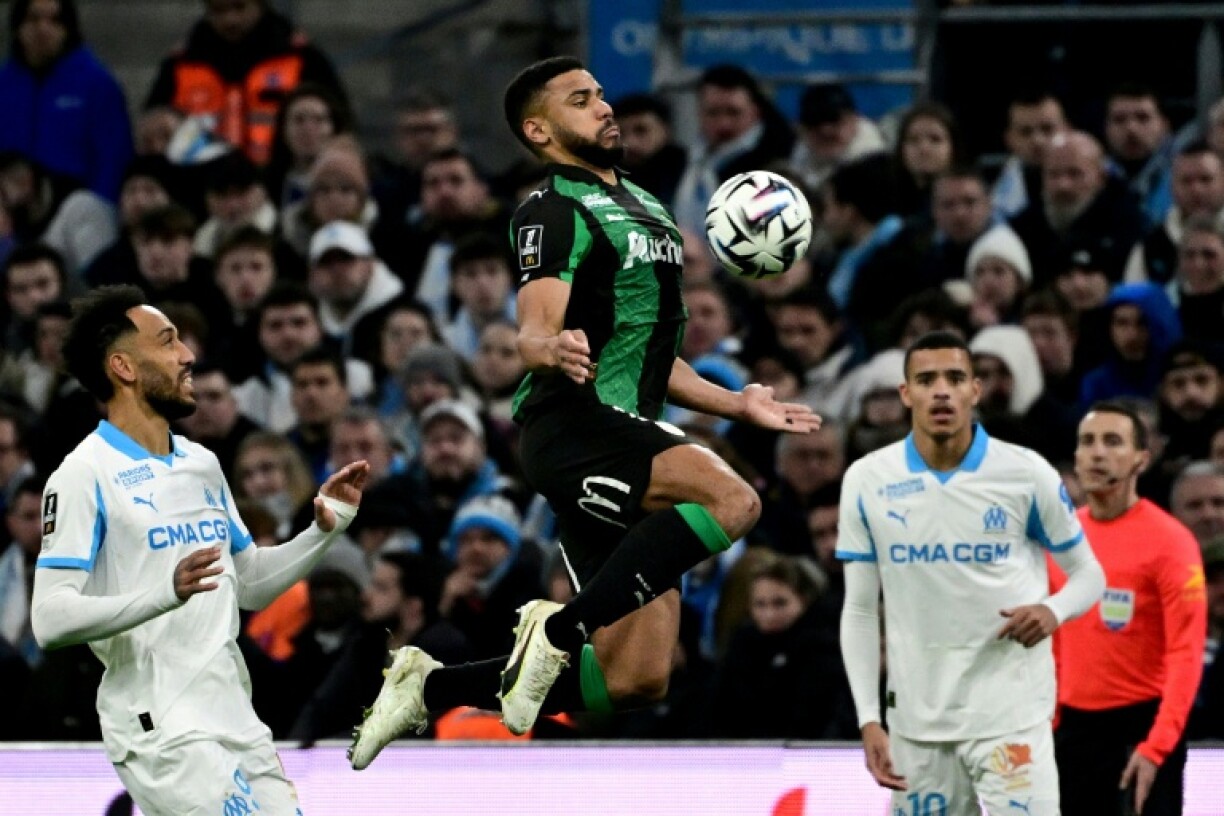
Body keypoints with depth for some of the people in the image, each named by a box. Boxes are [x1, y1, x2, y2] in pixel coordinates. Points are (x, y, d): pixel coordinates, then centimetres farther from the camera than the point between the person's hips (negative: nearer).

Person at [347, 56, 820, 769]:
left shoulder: (644, 209, 25)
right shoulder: (555, 210, -3)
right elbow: (534, 328, -18)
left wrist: (739, 404, 28)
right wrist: (553, 350, -40)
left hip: (628, 431, 9)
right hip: (574, 425, -9)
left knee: (636, 680, 0)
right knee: (732, 499, -34)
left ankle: (430, 689, 12)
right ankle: (561, 630, -26)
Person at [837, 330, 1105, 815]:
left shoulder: (1027, 474, -4)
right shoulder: (868, 481, 1)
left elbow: (1087, 572, 7)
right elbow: (860, 611, 6)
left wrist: (1053, 611, -16)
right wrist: (869, 721, -1)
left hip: (1011, 715, -2)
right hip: (916, 717, 3)